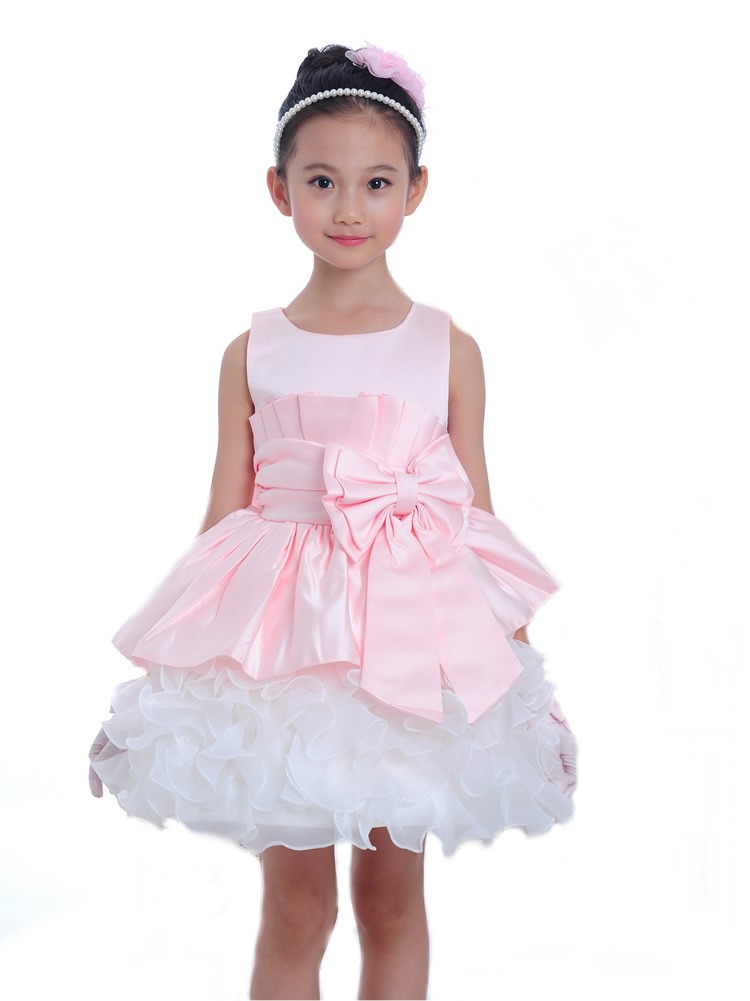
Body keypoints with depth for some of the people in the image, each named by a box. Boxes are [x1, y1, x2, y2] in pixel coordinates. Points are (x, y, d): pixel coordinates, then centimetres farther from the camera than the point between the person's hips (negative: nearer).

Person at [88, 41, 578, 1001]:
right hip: (284, 636, 0)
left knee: (392, 896, 12)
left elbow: (475, 516, 4)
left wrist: (509, 664, 5)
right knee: (293, 906, 7)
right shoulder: (254, 352, 1)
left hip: (412, 636, 0)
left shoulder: (448, 347, 0)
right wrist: (187, 667, 3)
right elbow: (226, 515, 4)